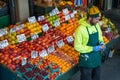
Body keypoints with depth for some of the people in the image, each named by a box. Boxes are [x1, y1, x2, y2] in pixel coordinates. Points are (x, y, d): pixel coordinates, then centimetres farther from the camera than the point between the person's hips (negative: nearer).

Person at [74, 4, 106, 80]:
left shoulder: (96, 25, -2)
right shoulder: (81, 29, -24)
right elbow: (77, 46, -21)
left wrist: (101, 42, -6)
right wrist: (92, 48, -26)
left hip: (97, 57, 7)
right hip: (86, 59, -7)